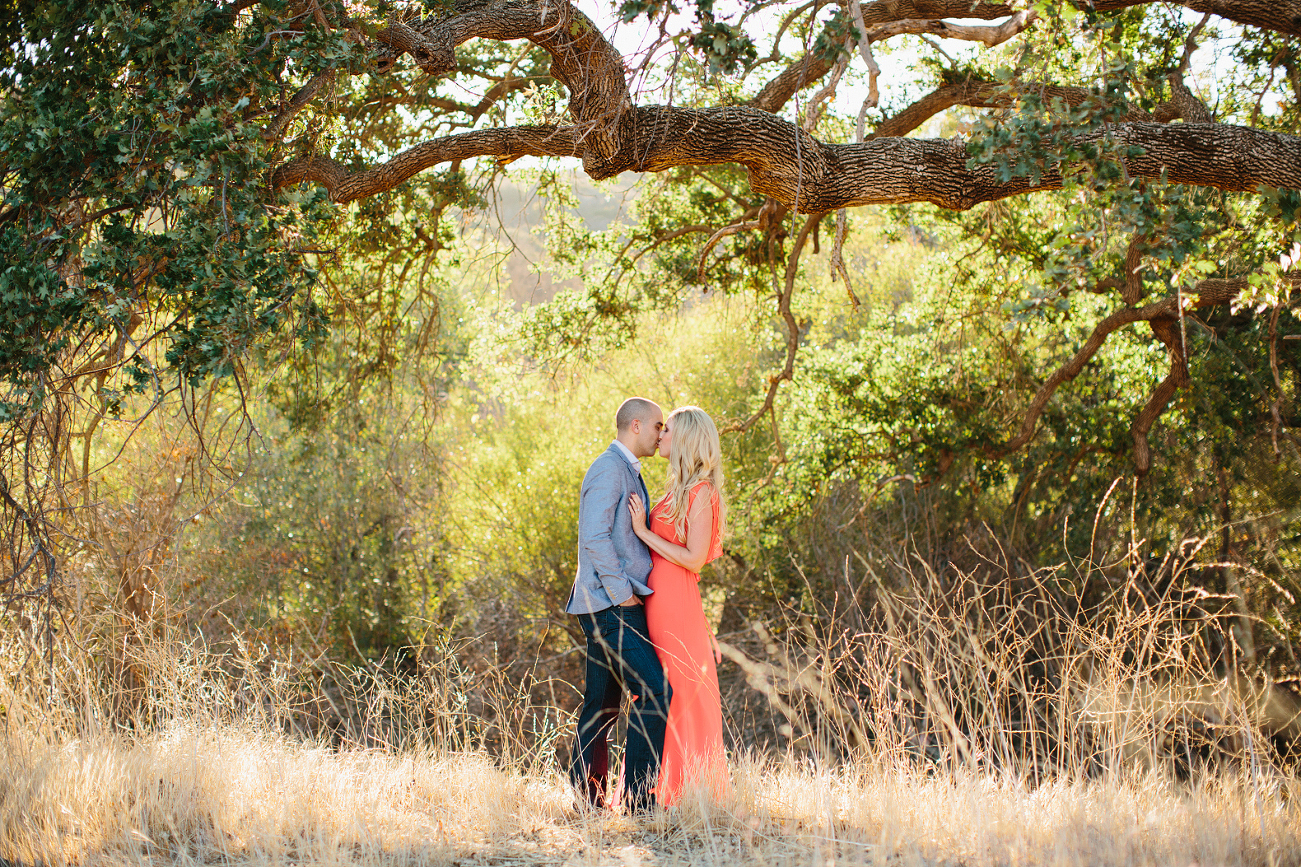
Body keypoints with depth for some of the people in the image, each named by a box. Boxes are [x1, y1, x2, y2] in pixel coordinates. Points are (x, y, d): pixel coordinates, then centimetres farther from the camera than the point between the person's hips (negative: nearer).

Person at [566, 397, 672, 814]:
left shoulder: (628, 472, 22)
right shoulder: (609, 468, -10)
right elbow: (594, 536, -19)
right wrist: (621, 591, -17)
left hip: (619, 605, 10)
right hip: (610, 606, -10)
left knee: (603, 702, 9)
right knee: (654, 690, -14)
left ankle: (588, 799, 12)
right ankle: (638, 795, -12)